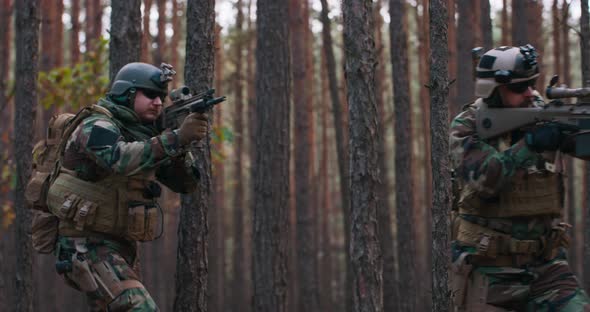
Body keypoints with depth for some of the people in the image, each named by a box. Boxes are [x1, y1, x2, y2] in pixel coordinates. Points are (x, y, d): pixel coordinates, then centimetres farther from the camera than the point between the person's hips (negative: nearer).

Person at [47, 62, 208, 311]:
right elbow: (122, 159, -34)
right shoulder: (97, 127, -11)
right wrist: (176, 137, -41)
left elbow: (184, 183, 9)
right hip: (86, 246, -9)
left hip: (120, 248, 9)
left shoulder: (144, 136, 14)